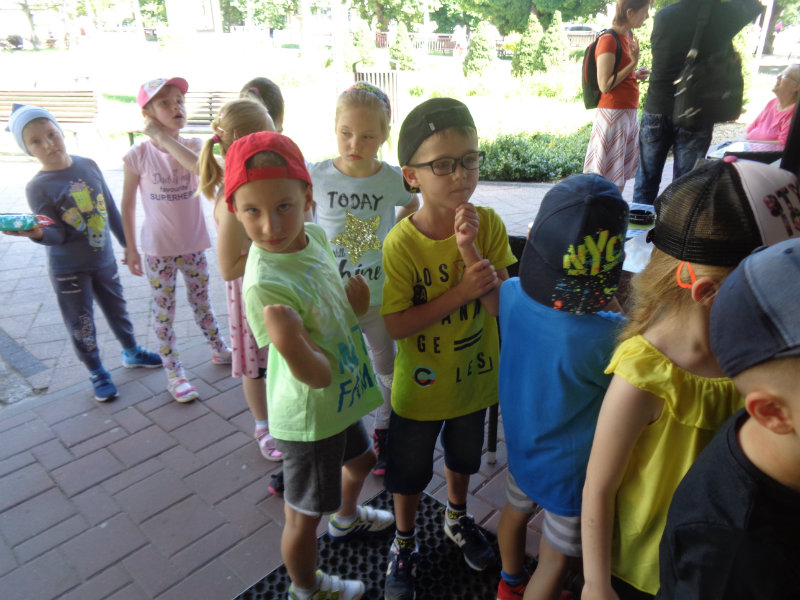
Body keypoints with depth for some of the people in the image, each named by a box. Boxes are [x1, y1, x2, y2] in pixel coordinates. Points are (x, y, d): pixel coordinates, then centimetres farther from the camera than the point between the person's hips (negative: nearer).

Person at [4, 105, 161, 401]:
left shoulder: (89, 166, -3)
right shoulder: (37, 188, -14)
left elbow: (111, 210, 5)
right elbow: (58, 234, -16)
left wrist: (127, 244, 12)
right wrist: (38, 233, -39)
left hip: (104, 260, 4)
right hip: (68, 270, -3)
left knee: (117, 310, 20)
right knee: (81, 325, 7)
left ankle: (132, 352, 43)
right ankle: (97, 373, 27)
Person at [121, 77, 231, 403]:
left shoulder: (193, 145, -4)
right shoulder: (139, 155, -10)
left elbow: (203, 167, -30)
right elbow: (128, 206, -3)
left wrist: (164, 137, -27)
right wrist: (131, 249, -1)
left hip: (193, 244, 2)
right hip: (158, 249, -2)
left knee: (202, 302, 19)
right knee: (164, 311, 8)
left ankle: (219, 350, 39)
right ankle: (174, 373, 22)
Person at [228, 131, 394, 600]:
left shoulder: (315, 235, -9)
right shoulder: (264, 285, -33)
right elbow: (317, 376, -30)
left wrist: (355, 307, -11)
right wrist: (291, 344, -49)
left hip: (342, 398, 8)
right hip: (310, 417, -8)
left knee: (361, 460, 34)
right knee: (305, 516, 16)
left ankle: (347, 518, 67)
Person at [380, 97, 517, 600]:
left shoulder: (488, 224, -15)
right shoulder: (402, 242, -24)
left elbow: (499, 304, -19)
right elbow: (396, 324, -23)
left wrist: (470, 250, -33)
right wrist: (460, 293, -29)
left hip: (474, 376, 3)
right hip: (420, 386, -3)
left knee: (463, 457, 29)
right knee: (410, 473, 19)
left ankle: (457, 518, 59)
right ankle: (405, 544, 48)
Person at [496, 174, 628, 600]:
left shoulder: (512, 294, -21)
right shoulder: (606, 335, -37)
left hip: (520, 442, 7)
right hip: (572, 468, -6)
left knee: (515, 511, 32)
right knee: (555, 562, 19)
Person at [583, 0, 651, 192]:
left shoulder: (627, 36, 14)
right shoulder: (608, 39, -12)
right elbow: (605, 85, -17)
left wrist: (637, 74, 8)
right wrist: (634, 63, -16)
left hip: (628, 114, 9)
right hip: (613, 113, -9)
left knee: (621, 178, 12)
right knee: (609, 183, -6)